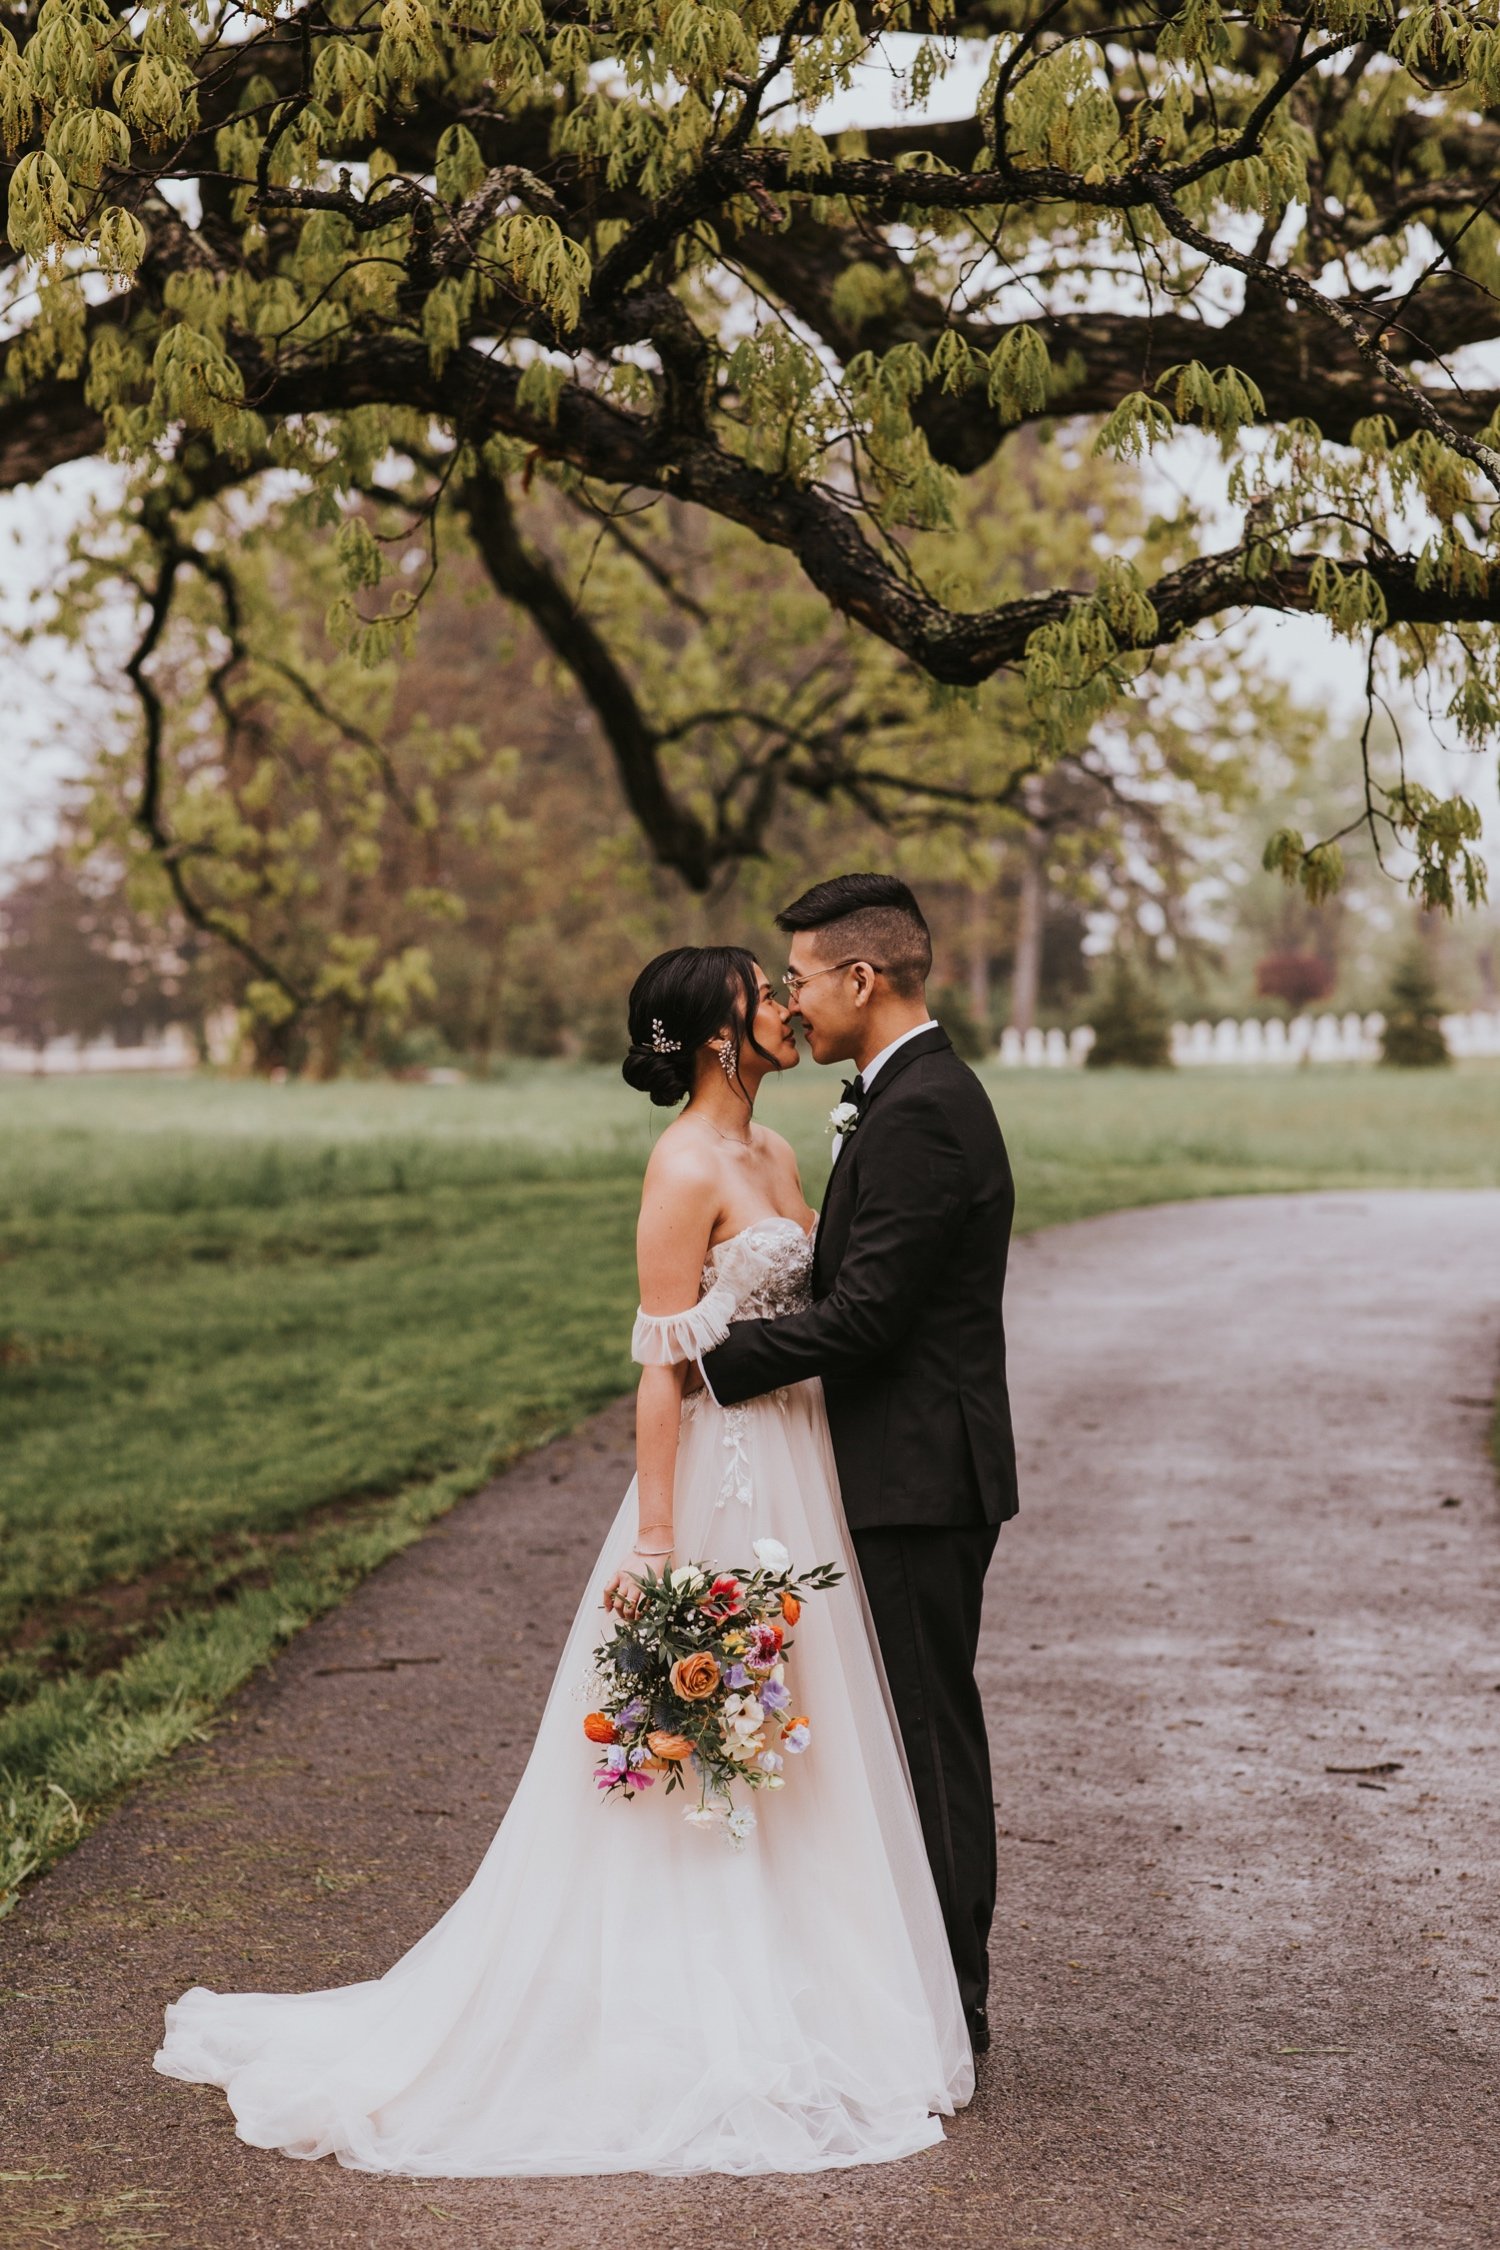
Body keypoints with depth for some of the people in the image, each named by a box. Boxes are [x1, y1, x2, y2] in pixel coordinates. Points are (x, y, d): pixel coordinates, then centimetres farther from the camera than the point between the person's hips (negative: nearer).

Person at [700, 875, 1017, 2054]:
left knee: (931, 1732, -2)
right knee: (924, 1730, 15)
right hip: (915, 1474, 11)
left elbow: (864, 1315, -22)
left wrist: (712, 1358, -14)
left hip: (920, 1481, -11)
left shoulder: (918, 1115, -19)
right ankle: (940, 1987, 25)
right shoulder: (925, 1094, 15)